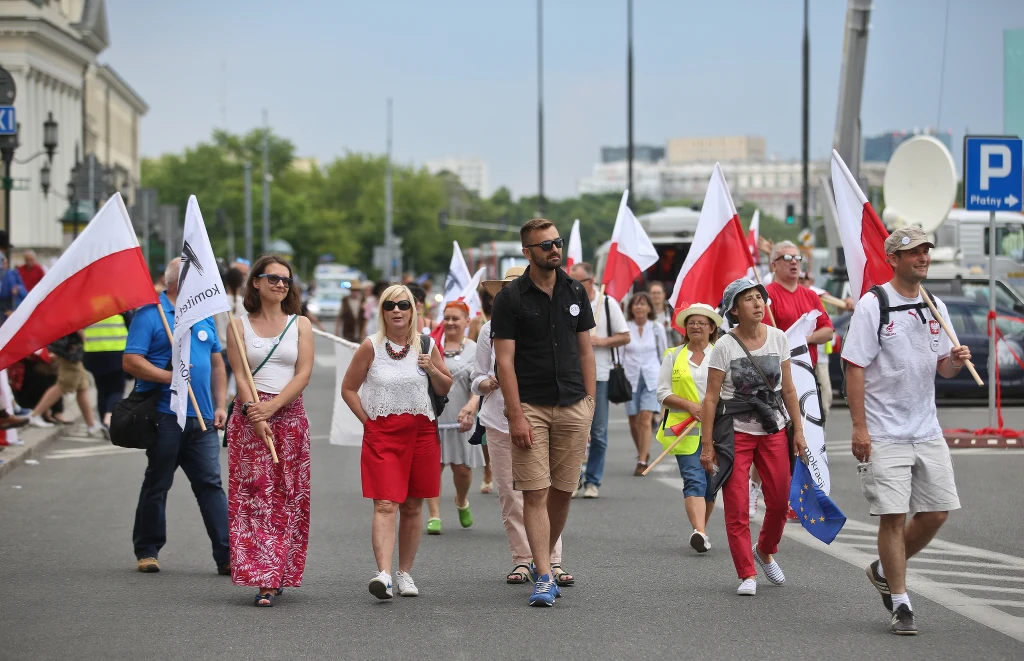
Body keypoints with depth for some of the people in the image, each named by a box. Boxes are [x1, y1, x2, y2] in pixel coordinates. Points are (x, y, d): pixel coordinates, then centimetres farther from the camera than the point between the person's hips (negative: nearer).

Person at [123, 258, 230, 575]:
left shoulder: (204, 317, 17)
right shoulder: (150, 314, -4)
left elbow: (217, 364, 21)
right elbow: (131, 361, -11)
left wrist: (219, 405, 12)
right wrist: (169, 377, -20)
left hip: (202, 419, 5)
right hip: (165, 416, -5)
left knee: (211, 484, 0)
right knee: (157, 485, 4)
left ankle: (226, 556, -3)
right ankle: (147, 551, 17)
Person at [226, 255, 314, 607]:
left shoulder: (300, 325, 8)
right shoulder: (240, 326, 6)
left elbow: (303, 374, -1)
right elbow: (240, 376, -1)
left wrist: (270, 408, -12)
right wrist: (256, 415, -14)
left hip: (290, 415, 1)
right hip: (249, 416, -1)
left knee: (287, 498, -1)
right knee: (254, 495, -8)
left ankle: (277, 576, 4)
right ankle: (265, 577, -10)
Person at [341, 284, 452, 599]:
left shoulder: (426, 345, 6)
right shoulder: (371, 346, 0)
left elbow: (446, 389, 13)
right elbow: (348, 388, 6)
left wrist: (432, 369, -6)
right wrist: (368, 419, -2)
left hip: (421, 432, 3)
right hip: (382, 434, -2)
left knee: (412, 507, 9)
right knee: (385, 505, -13)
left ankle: (405, 572, 20)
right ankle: (383, 574, -24)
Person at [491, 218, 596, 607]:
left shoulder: (575, 292, 8)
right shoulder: (511, 298, -4)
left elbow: (585, 350, 13)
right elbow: (505, 360, -7)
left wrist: (590, 401, 5)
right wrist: (516, 415, -14)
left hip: (573, 407, 4)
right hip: (531, 408, -4)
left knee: (563, 491, 8)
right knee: (535, 493, -6)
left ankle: (545, 559, 25)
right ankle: (544, 576, -6)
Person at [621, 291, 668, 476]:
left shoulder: (657, 328, 3)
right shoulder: (625, 328, 1)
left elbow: (664, 355, 11)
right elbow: (619, 355, 6)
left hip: (652, 378, -1)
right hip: (631, 377, 1)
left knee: (645, 419, -13)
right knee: (634, 421, 6)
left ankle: (642, 461, -11)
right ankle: (643, 453, 31)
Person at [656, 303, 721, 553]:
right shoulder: (673, 357, 10)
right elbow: (663, 394, 4)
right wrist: (689, 405, -11)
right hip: (684, 429, -2)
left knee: (710, 483, 5)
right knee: (694, 480, -14)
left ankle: (700, 531, 19)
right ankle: (700, 532, -28)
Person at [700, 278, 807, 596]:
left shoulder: (778, 338, 2)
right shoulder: (725, 347, -9)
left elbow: (788, 389, 8)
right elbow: (711, 398, -7)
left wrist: (798, 431, 6)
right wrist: (707, 445, -10)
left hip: (773, 429, 3)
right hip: (735, 431, -3)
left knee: (780, 501, 5)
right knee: (737, 508, -5)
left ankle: (765, 551, 33)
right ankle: (747, 574, 5)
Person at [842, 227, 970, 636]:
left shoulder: (935, 307, 10)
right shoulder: (873, 304, -8)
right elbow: (854, 367, -10)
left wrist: (955, 360, -8)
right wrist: (859, 427, -15)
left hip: (927, 430, 6)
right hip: (884, 434, -6)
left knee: (937, 511, 4)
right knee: (893, 516, -6)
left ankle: (885, 571, 27)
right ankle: (900, 605, 5)